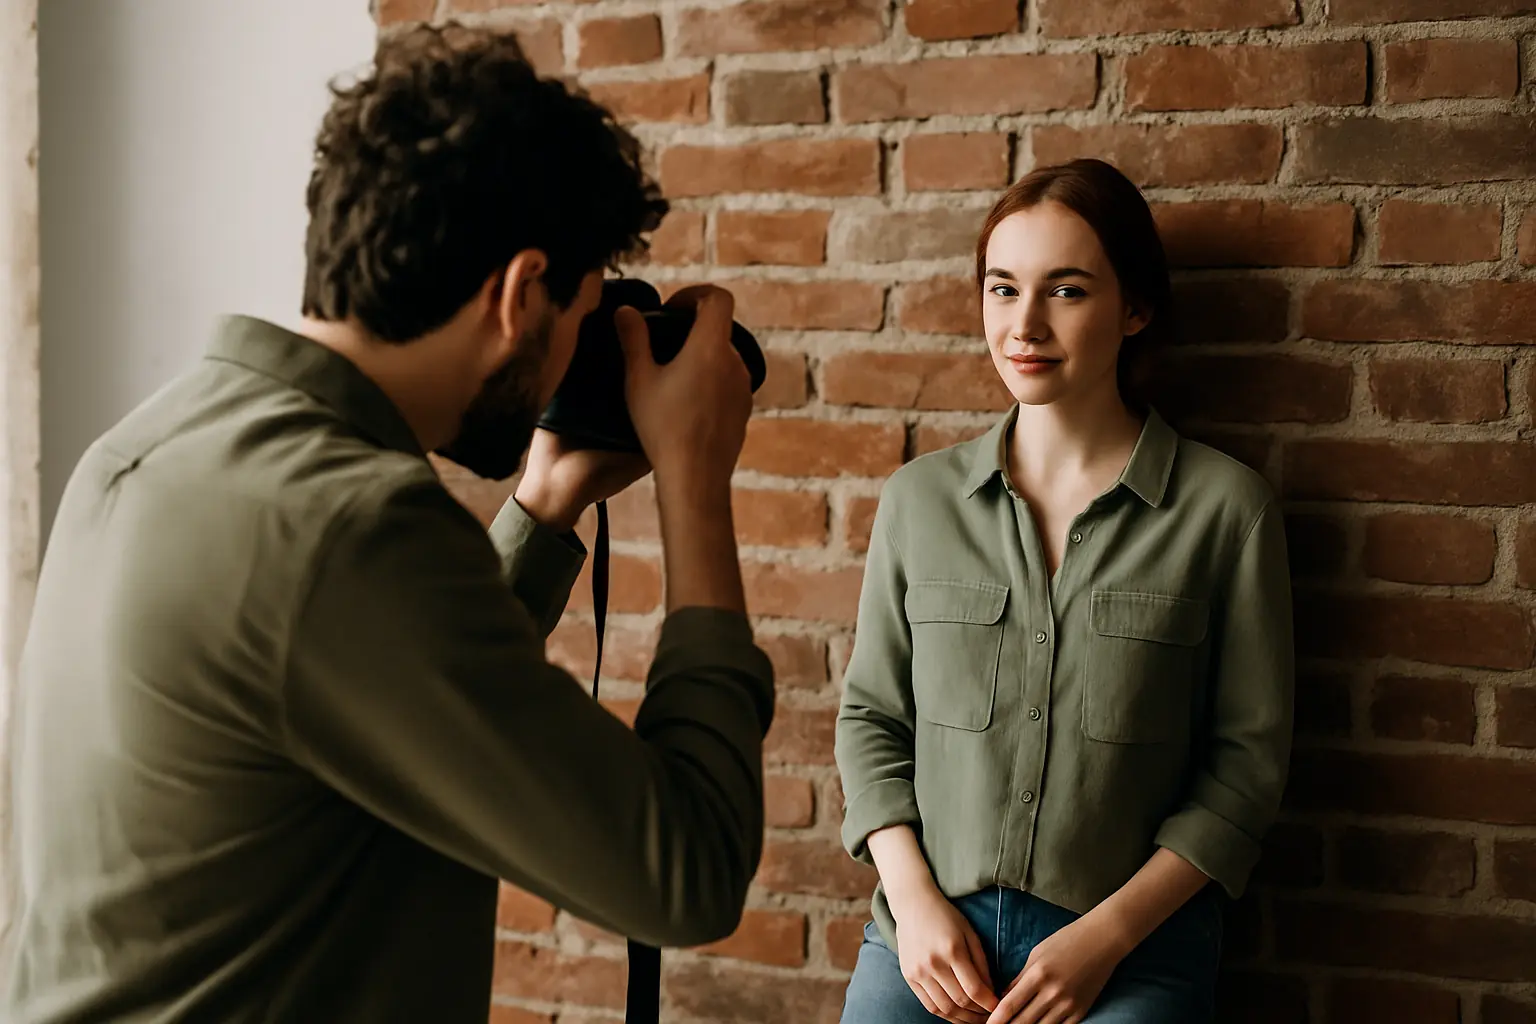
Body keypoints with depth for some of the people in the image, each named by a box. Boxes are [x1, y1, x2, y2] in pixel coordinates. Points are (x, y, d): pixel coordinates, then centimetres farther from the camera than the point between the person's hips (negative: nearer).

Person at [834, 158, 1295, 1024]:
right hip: (928, 940, 2)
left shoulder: (1226, 507, -4)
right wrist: (914, 900, -4)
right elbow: (870, 717, 10)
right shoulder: (920, 498, 5)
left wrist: (1104, 936, -10)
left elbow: (1248, 761, -3)